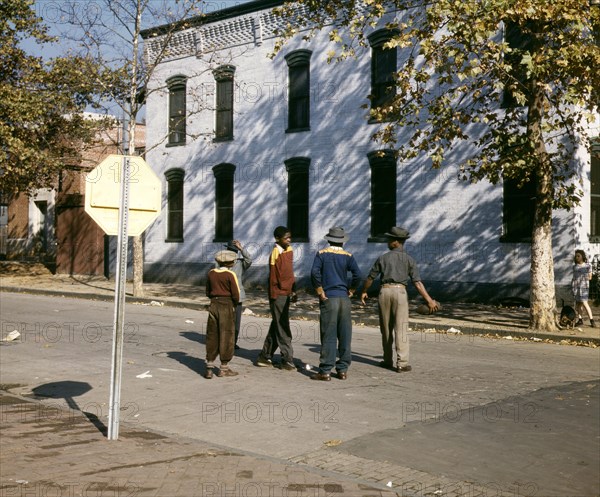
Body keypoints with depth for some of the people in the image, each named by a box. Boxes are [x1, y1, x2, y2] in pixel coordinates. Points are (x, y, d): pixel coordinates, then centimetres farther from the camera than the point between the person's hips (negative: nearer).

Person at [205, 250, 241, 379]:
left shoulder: (211, 273, 5)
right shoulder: (230, 275, -10)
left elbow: (208, 292, 11)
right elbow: (236, 294, -11)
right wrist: (235, 304, 6)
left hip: (213, 305, 4)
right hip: (227, 306, -4)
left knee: (212, 336, 8)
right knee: (226, 335, 5)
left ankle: (209, 368, 4)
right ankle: (224, 368, 10)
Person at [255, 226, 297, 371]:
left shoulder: (289, 250, 10)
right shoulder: (275, 253, -14)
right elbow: (273, 277, -13)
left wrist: (293, 291, 14)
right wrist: (273, 297, -12)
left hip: (286, 294, 8)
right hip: (278, 295, -8)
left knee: (277, 326, 13)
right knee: (283, 328, -5)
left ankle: (265, 357, 21)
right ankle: (287, 360, -1)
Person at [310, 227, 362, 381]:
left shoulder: (322, 254, -1)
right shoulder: (348, 256, 4)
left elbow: (315, 273, -13)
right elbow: (357, 274, -7)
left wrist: (320, 292, -5)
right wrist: (351, 291, 6)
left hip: (328, 299, -2)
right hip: (344, 299, 2)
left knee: (328, 336, -2)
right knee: (345, 335, 8)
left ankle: (325, 371, -1)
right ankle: (342, 369, 13)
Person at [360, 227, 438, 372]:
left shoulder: (383, 258, 6)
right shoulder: (408, 259, 2)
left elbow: (370, 278, 12)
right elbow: (417, 282, -6)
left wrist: (363, 292, 29)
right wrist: (429, 300, -5)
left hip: (384, 291, 2)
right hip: (400, 292, -2)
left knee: (386, 328, 13)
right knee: (401, 328, -3)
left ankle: (388, 360, 19)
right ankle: (402, 363, -10)